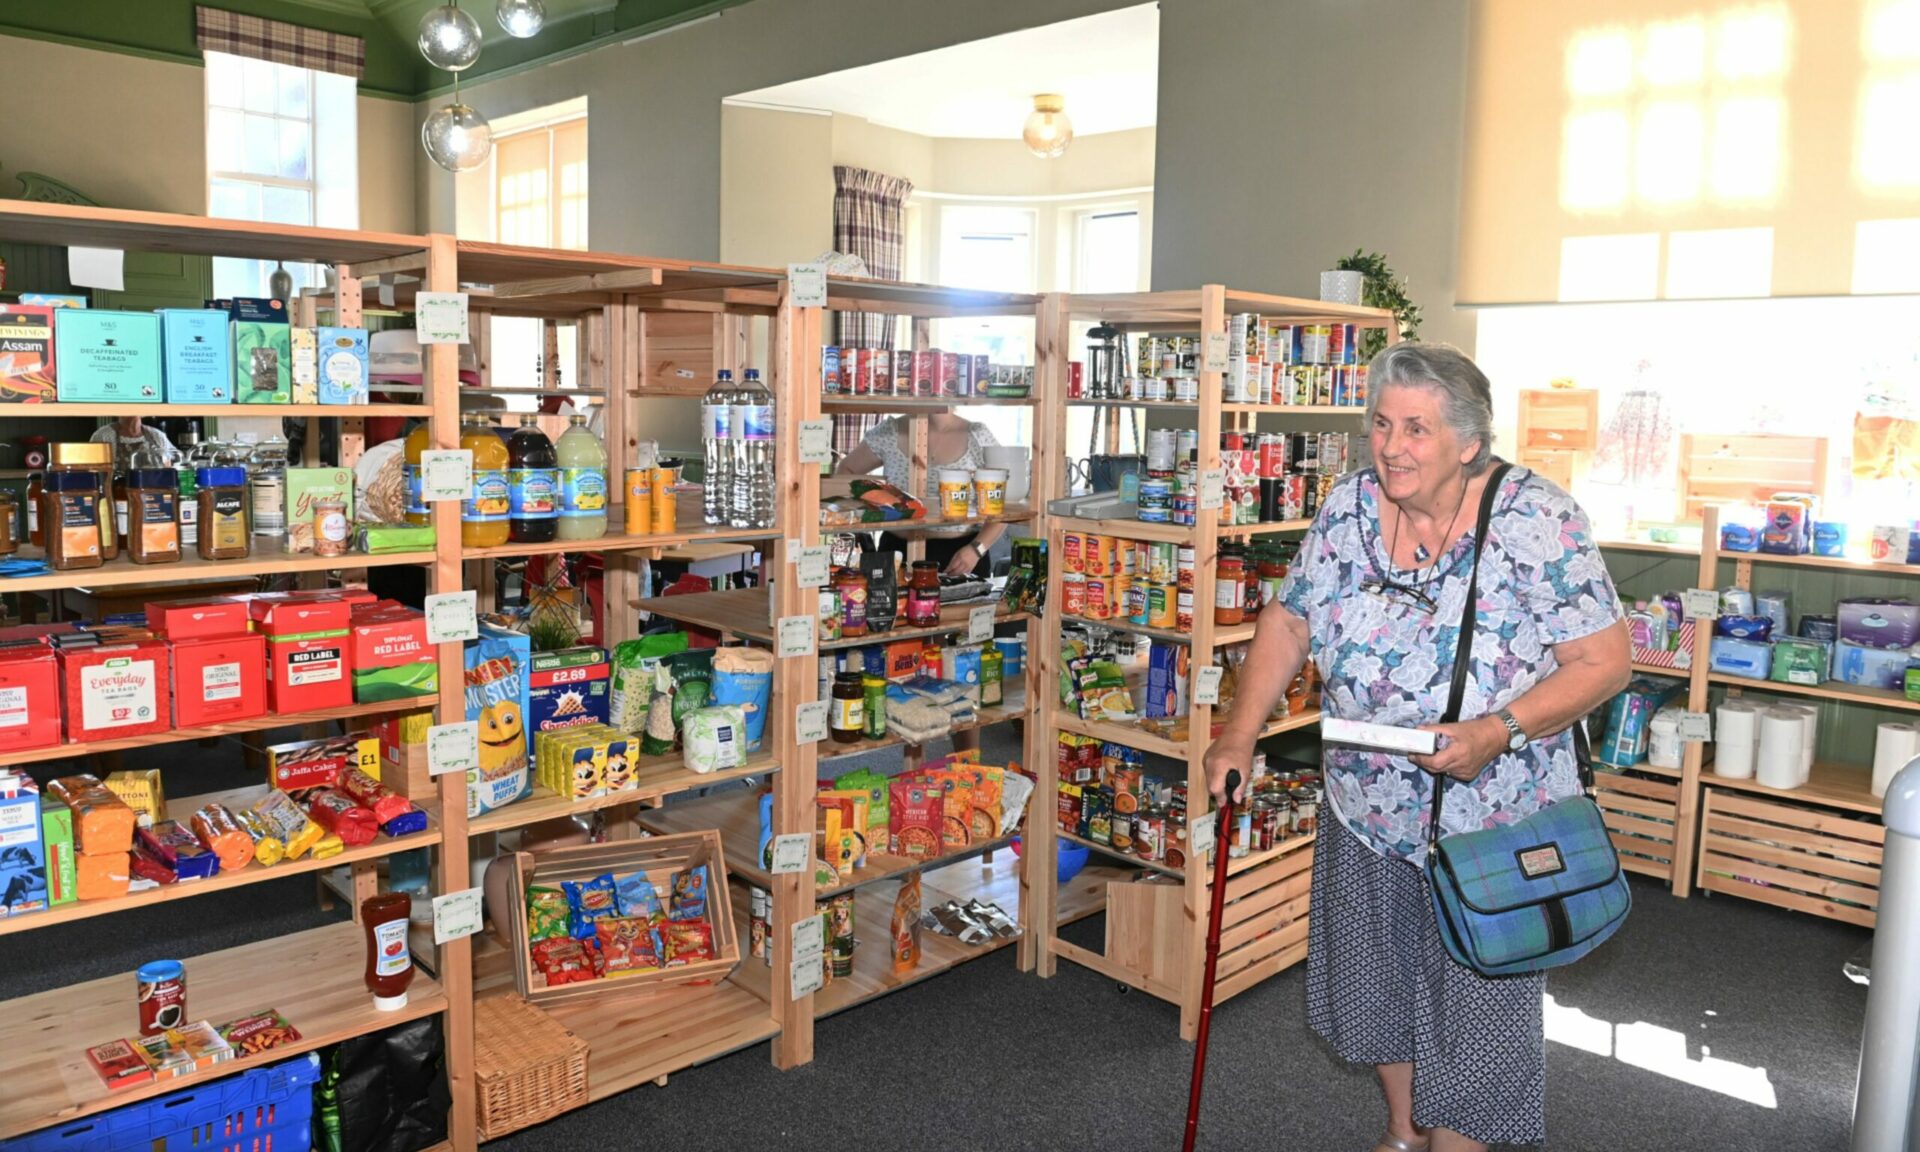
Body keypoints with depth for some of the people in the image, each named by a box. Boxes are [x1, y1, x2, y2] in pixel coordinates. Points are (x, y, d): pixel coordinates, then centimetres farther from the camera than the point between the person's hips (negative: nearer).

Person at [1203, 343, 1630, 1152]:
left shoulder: (1535, 520, -19)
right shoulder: (1351, 507, -6)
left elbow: (1604, 659, -18)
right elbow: (1290, 621, 2)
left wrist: (1499, 731, -31)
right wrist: (1241, 732, -6)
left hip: (1489, 826, -5)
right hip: (1366, 813, 5)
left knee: (1474, 1003, 9)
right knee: (1374, 984, 22)